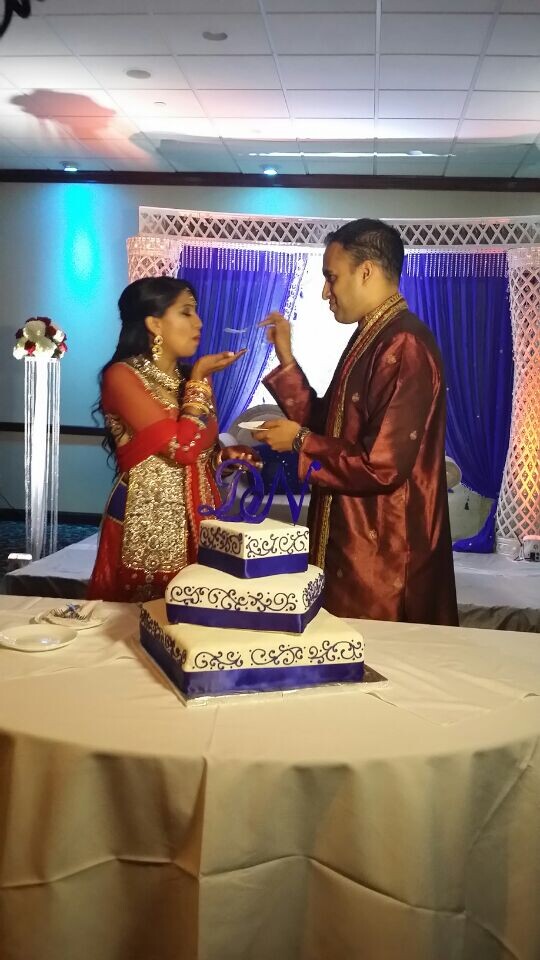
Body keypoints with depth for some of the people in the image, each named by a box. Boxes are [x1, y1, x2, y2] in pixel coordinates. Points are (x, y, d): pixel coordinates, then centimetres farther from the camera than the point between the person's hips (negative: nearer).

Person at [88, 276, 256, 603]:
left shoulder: (191, 380, 12)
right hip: (149, 524, -6)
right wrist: (200, 379, -9)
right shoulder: (122, 376, -11)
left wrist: (229, 456, -1)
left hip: (198, 520, 6)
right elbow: (182, 446, -21)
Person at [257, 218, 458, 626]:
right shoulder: (372, 339, 12)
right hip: (353, 543, 9)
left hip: (385, 557, -9)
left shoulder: (403, 346, -20)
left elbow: (382, 466, -25)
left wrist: (301, 442, -13)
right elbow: (331, 427, 11)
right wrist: (286, 358, 5)